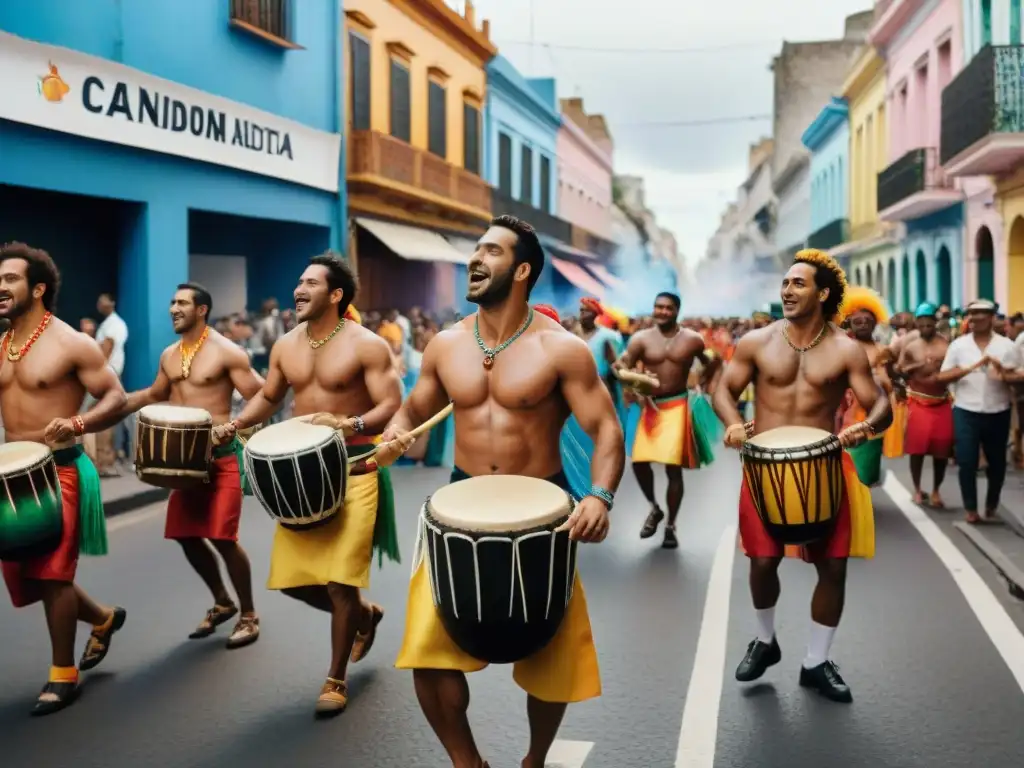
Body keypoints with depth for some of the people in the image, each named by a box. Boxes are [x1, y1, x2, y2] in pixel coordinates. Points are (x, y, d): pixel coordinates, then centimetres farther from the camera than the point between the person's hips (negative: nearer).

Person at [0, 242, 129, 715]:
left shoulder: (72, 345, -10)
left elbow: (116, 399, -11)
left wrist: (76, 423, -28)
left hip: (59, 469, -7)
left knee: (51, 573, -6)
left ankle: (63, 675, 11)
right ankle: (103, 619, 35)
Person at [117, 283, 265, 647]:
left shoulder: (227, 352, -11)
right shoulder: (169, 355, 11)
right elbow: (155, 395, 26)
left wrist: (233, 426, -28)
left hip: (221, 456, -7)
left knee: (222, 538, -10)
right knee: (186, 536, 9)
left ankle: (249, 616, 8)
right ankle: (222, 602, 30)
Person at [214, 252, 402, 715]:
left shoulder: (366, 346, -11)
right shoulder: (286, 346, 8)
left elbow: (392, 406, -15)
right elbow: (268, 397, 21)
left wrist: (348, 424, -31)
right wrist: (233, 426, 4)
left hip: (353, 470, -6)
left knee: (339, 581, -7)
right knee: (292, 578, 7)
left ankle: (336, 679, 13)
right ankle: (363, 615, 36)